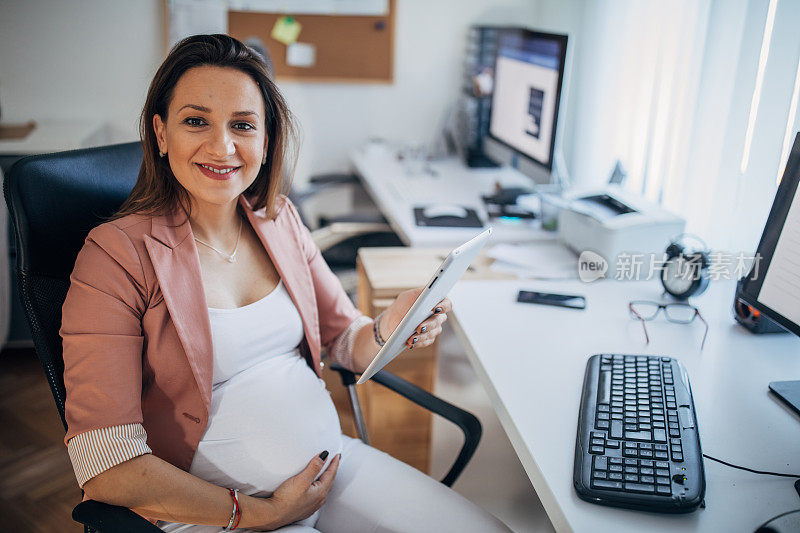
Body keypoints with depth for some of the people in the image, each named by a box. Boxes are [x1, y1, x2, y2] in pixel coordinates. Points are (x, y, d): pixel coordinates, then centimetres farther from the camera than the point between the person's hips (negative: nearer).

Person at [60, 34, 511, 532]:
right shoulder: (118, 254, -13)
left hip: (334, 462, 5)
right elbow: (105, 466, -16)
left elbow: (344, 337, 10)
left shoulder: (280, 220, 3)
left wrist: (386, 334, -13)